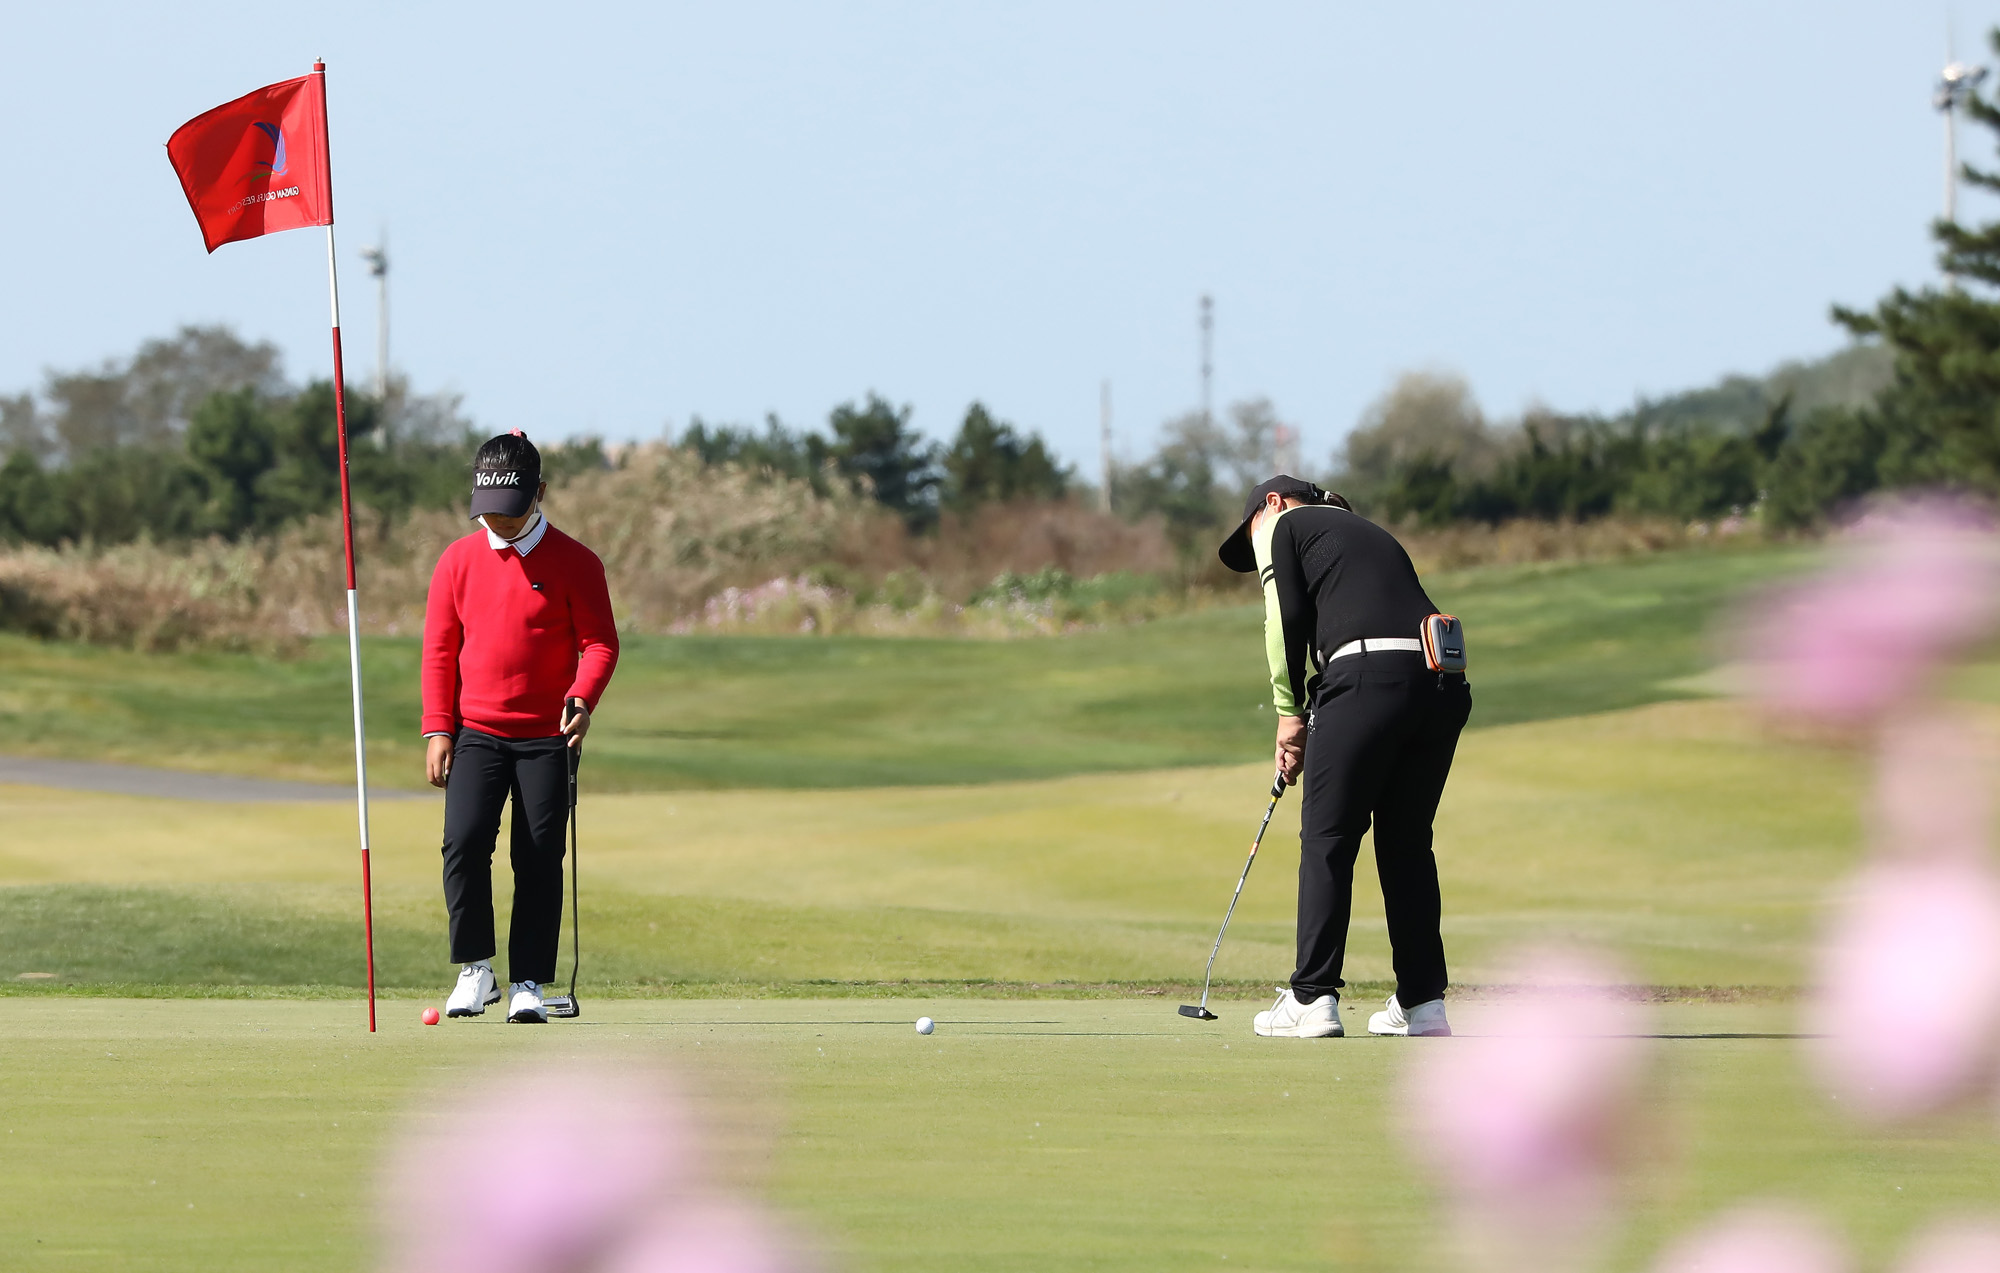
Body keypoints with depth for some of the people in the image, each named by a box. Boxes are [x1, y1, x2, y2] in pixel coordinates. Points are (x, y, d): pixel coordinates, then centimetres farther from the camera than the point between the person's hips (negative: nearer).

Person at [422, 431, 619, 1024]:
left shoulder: (573, 563, -1)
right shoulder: (458, 562, 6)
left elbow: (599, 641, -3)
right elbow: (439, 650, 8)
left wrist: (583, 698, -22)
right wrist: (437, 730, 0)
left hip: (547, 736, -1)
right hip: (475, 731, 1)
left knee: (539, 858, -2)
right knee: (464, 842, -15)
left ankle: (528, 983, 6)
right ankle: (474, 969, -3)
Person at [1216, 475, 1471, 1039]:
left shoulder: (1281, 526, 15)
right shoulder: (1373, 533, 34)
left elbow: (1287, 619, 2)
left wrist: (1290, 713, 10)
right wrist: (1318, 725, 24)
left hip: (1369, 675, -6)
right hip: (1443, 683, 6)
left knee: (1327, 839, 1)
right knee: (1407, 842, 14)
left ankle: (1313, 998, -3)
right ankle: (1423, 1002, 12)